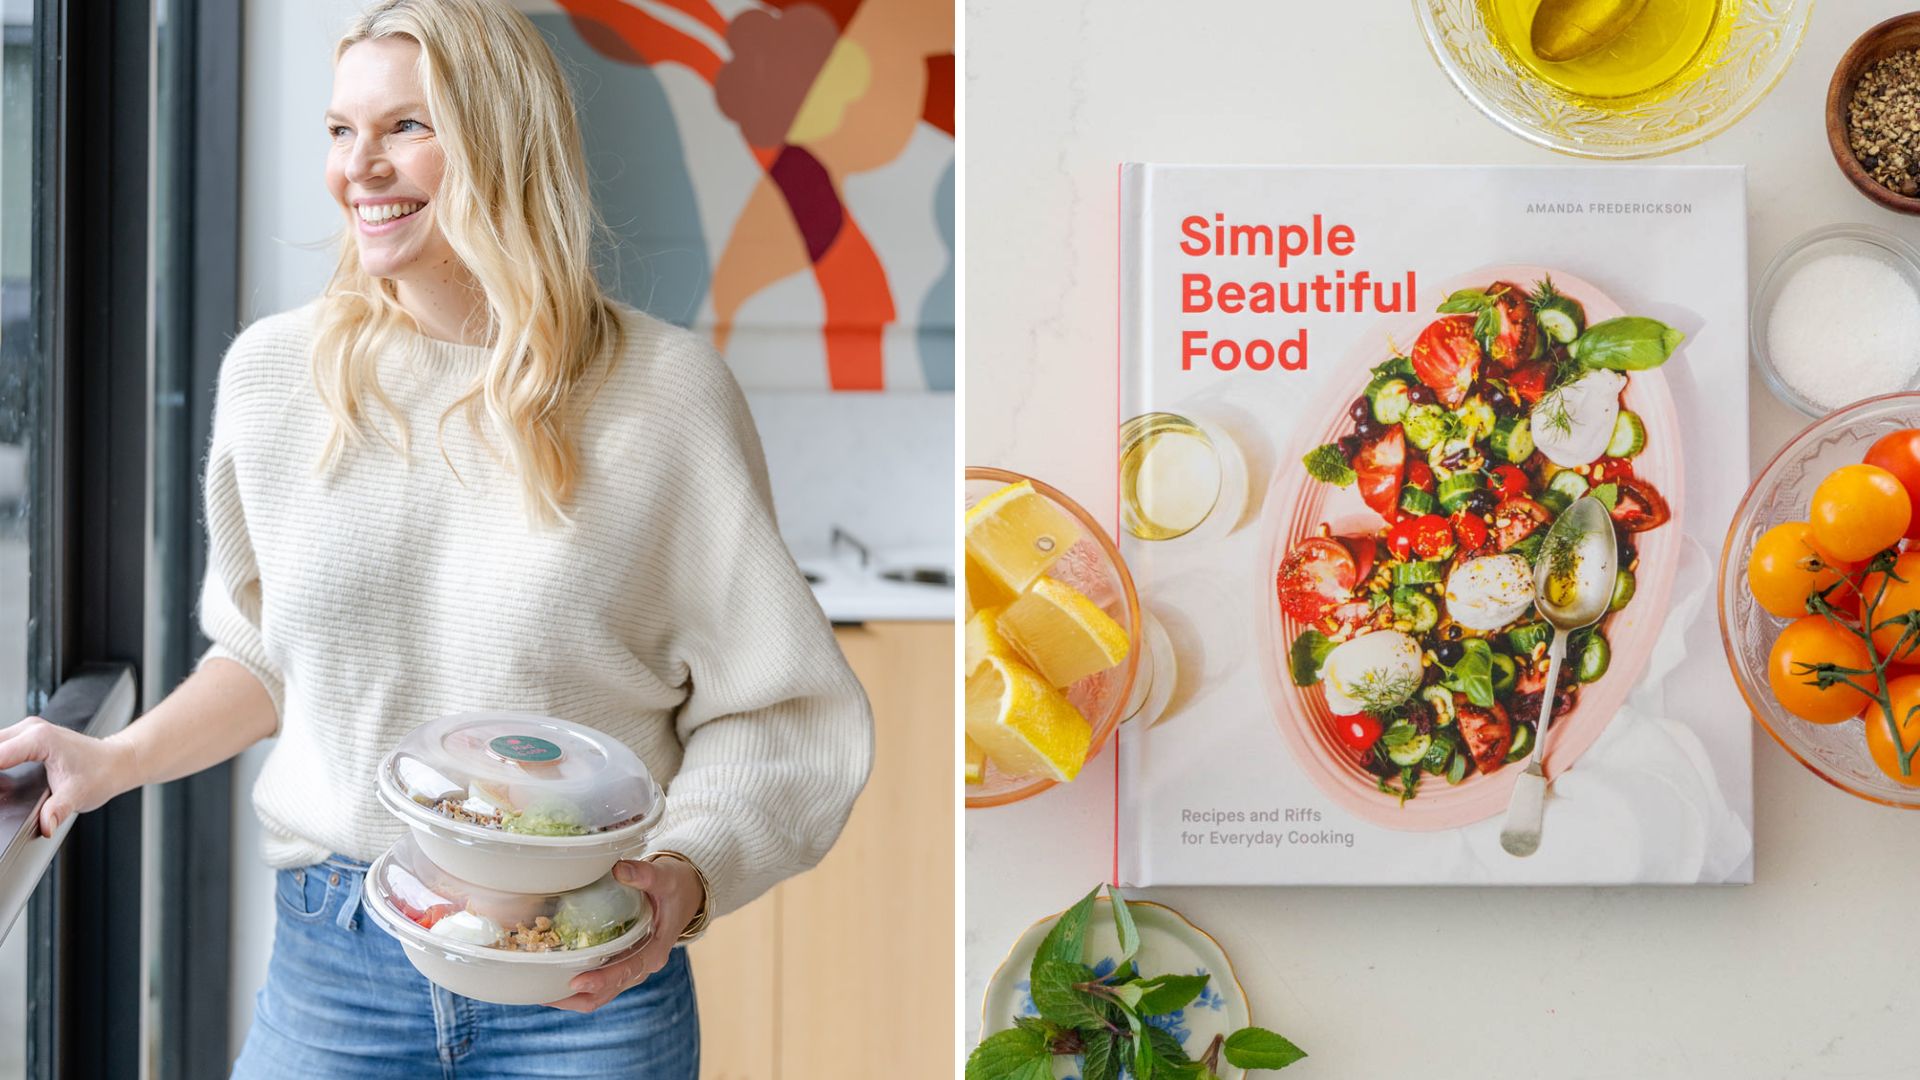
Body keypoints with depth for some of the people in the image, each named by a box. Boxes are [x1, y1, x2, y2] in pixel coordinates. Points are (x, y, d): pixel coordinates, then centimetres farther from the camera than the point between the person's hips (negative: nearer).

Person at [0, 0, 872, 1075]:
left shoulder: (663, 387, -8)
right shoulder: (273, 372, 1)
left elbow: (775, 710, -6)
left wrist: (683, 877, -20)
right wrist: (118, 761, 5)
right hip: (333, 962, 2)